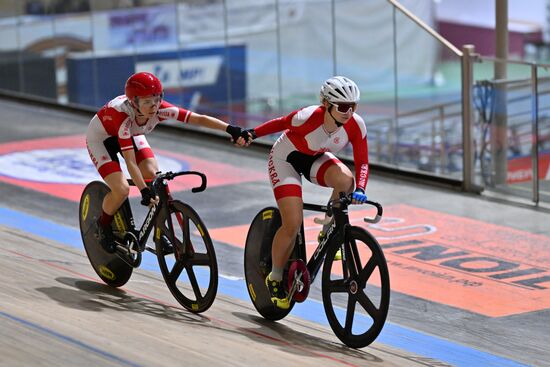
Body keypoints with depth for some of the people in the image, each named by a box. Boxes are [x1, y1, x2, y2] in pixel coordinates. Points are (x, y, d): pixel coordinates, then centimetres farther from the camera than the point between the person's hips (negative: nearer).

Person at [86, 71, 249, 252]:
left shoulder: (160, 109, -31)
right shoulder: (123, 116, -42)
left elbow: (199, 119, -35)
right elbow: (130, 161, -42)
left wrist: (231, 129, -47)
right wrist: (144, 191, -48)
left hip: (130, 135, 5)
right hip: (101, 137, -5)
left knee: (155, 177, -15)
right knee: (121, 190, -20)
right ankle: (103, 225, 10)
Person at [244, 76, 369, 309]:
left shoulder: (356, 126, -23)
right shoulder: (309, 117, -34)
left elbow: (362, 162, -18)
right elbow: (281, 124, -15)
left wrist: (359, 189, -34)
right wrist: (251, 133, -12)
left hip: (316, 159, 4)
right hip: (286, 159, -4)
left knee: (345, 181, -30)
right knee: (293, 225, -16)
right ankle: (275, 279, 7)